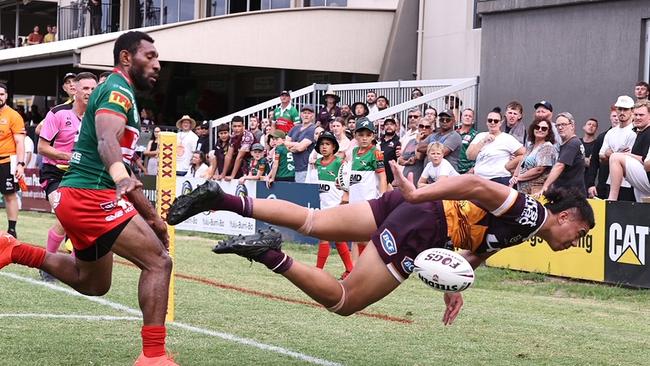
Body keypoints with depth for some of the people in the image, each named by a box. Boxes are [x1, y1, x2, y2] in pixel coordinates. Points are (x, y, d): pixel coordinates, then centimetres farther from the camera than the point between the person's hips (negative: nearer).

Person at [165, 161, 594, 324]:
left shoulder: (520, 230, 20)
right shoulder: (529, 213, -10)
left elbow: (475, 250, 29)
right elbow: (475, 184, -23)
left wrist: (453, 287, 17)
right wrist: (420, 194, -26)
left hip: (409, 212, 9)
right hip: (417, 224, -9)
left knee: (311, 221, 6)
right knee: (343, 300, -4)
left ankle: (221, 198, -2)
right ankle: (272, 256, -17)